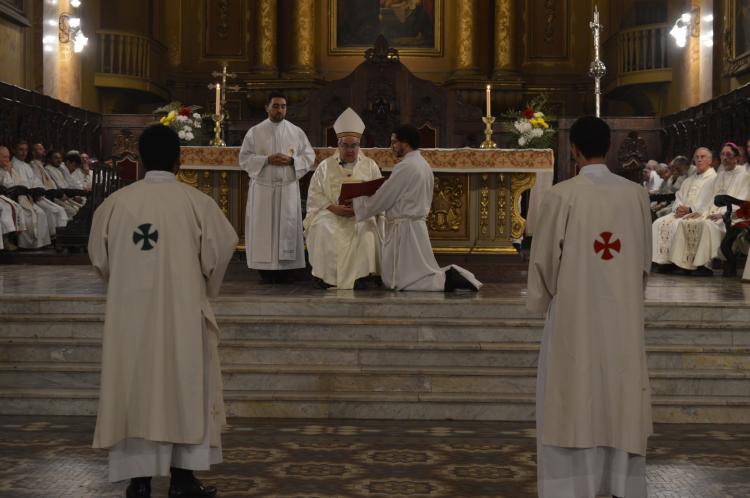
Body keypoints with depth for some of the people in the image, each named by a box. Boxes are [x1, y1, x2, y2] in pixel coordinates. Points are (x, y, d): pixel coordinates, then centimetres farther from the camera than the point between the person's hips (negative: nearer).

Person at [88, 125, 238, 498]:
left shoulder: (115, 202, -2)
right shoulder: (196, 202, -8)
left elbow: (99, 257, 6)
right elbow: (221, 251, -4)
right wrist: (203, 291, 14)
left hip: (129, 314, 2)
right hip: (182, 314, -2)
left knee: (135, 390, 9)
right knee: (184, 389, 9)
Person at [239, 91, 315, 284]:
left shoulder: (296, 132, 8)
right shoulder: (254, 132, 5)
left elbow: (309, 156, 7)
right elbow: (244, 159, 0)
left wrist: (291, 160, -11)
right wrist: (267, 160, -13)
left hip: (289, 188, 1)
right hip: (263, 188, -1)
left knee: (287, 227, 0)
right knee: (264, 228, -2)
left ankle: (286, 266, 5)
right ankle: (266, 269, 1)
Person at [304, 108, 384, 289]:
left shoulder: (370, 166, 13)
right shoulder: (325, 167, 12)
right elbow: (315, 195, 2)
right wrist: (334, 208, -15)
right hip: (331, 213, 0)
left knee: (366, 229, -33)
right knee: (324, 229, -33)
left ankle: (358, 275, -23)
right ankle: (325, 276, -20)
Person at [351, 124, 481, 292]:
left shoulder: (405, 167, -17)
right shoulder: (423, 164, 12)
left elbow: (382, 199, -13)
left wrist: (355, 202, 1)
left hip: (404, 228, -9)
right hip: (416, 224, 9)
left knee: (399, 281, -5)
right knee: (419, 272, 16)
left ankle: (446, 281, -14)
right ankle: (451, 276, 0)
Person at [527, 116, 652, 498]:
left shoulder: (562, 195, -13)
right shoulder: (636, 194, -1)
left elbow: (544, 256, -5)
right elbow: (644, 257, 8)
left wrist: (542, 298, 12)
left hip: (574, 314, -3)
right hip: (623, 314, 3)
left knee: (574, 400, 4)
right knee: (621, 397, 11)